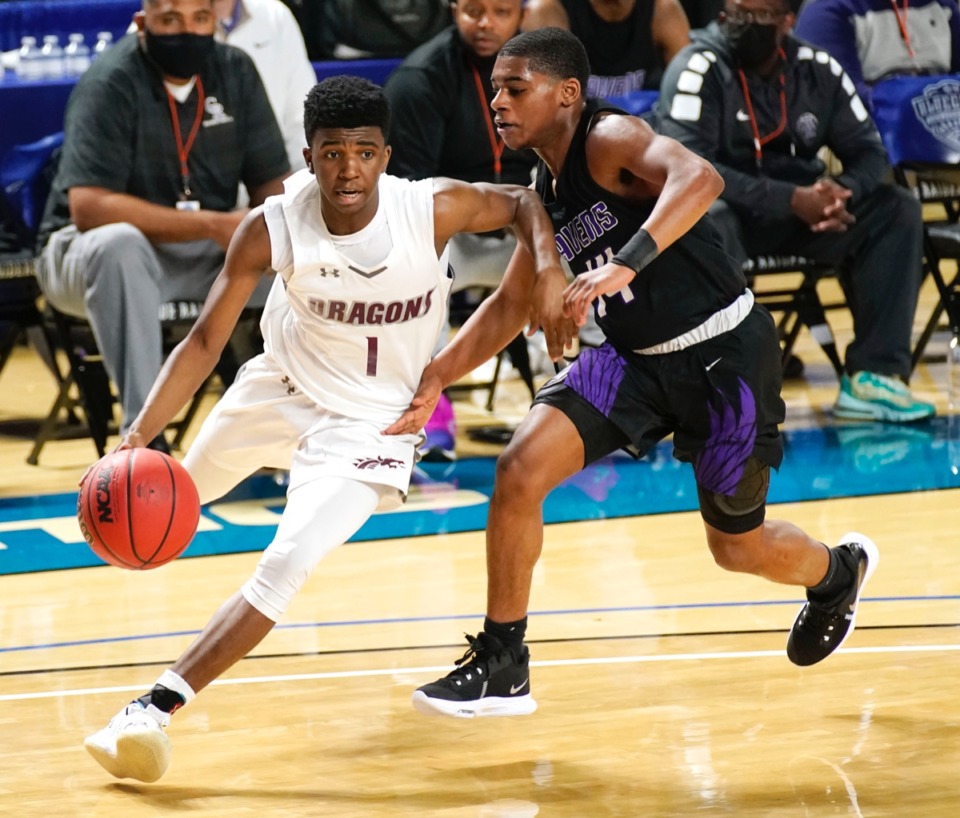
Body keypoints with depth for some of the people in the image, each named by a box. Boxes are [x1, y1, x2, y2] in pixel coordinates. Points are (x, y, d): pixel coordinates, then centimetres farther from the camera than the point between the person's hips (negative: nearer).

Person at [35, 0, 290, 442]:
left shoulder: (235, 71, 0)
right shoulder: (110, 84, -17)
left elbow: (272, 183, 3)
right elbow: (88, 207, -28)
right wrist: (212, 226, -33)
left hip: (207, 257, 5)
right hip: (86, 254, -5)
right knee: (120, 243, -40)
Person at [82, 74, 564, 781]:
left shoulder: (433, 208, -27)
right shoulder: (272, 229, -25)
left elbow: (521, 202, -6)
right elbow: (205, 342, -19)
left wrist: (547, 270, -25)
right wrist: (139, 436, -31)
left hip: (371, 420, -3)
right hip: (281, 386, 3)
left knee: (285, 571, -20)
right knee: (189, 487, 30)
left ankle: (159, 706, -14)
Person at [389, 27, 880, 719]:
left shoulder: (610, 139, -20)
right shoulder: (544, 192, 5)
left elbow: (699, 178, -40)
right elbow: (511, 304, 16)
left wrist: (625, 264, -52)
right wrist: (435, 378, 5)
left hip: (723, 351, -7)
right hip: (636, 357, 7)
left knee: (737, 546, 9)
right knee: (520, 468, -13)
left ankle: (838, 571, 45)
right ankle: (501, 668, -4)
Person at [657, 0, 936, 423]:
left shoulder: (818, 70, 2)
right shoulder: (697, 69, -14)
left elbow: (868, 150, 5)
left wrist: (839, 192, -20)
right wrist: (791, 200, -28)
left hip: (801, 210, 5)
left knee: (897, 210, -13)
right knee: (707, 221, -39)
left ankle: (873, 375, -21)